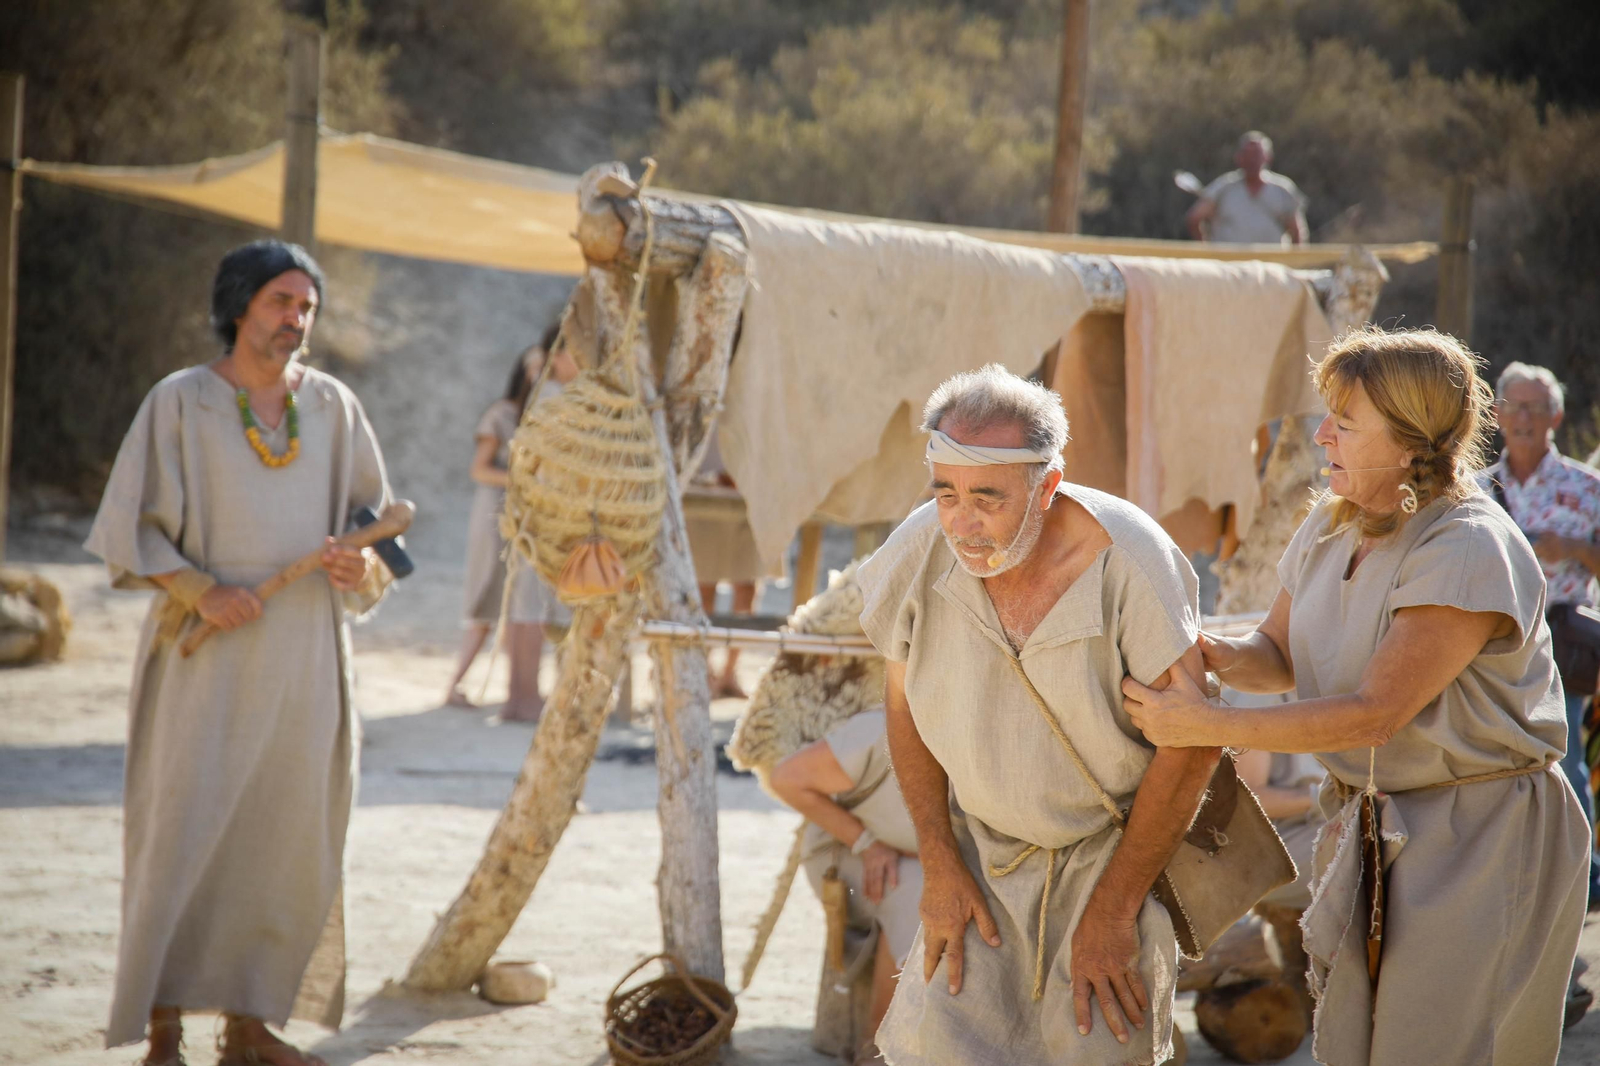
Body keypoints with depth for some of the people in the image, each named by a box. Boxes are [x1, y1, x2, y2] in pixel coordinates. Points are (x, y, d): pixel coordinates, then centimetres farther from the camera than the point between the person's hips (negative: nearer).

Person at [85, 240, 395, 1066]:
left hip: (303, 654, 4)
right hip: (208, 655, -4)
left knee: (289, 839, 3)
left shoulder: (334, 408, 8)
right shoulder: (179, 403, -2)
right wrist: (199, 590, -17)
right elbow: (131, 531, -3)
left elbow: (374, 517, 13)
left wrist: (362, 563, -9)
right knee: (183, 835, -8)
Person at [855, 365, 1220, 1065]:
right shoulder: (921, 549, -16)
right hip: (984, 850, 3)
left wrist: (1113, 909, -13)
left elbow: (1191, 747, -17)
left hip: (1115, 850, -3)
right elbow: (906, 706, 3)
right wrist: (939, 865, -1)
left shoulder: (1128, 562, -26)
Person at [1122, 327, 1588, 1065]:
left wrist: (1208, 727, -25)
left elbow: (1376, 713, -25)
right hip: (1368, 830, 8)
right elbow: (1280, 655, 14)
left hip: (1483, 839, -8)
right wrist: (1225, 657, -11)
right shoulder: (1331, 529, 5)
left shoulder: (1469, 553, -22)